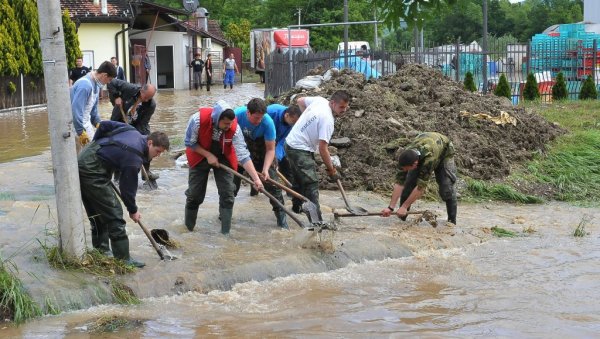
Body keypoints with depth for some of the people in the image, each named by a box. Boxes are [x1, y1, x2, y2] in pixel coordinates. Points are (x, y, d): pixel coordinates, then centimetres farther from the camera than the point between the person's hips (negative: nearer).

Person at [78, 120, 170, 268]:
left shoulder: (133, 132, 5)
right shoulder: (134, 157, -19)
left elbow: (104, 125, 13)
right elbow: (127, 187, -10)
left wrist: (96, 144, 21)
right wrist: (133, 210, 5)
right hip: (92, 171, -10)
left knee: (98, 212, 18)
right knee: (113, 214, -8)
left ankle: (101, 250, 26)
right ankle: (123, 259, -5)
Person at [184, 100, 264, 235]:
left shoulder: (234, 128, -30)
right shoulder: (198, 119, -34)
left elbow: (243, 155, -28)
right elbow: (189, 142, -17)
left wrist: (256, 178, -34)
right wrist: (208, 155, -22)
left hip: (223, 158, 1)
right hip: (200, 156, -1)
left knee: (227, 193, -7)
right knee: (194, 194, 5)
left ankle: (226, 232, 2)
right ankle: (188, 228, 25)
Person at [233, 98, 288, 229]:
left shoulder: (268, 122, -32)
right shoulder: (237, 115, -30)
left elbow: (270, 149, -25)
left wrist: (265, 169, -36)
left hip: (260, 148, -1)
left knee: (271, 179, -10)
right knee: (233, 178, 4)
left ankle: (281, 215, -4)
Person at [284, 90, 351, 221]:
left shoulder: (319, 100, 0)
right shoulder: (327, 120, -24)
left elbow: (300, 101, 19)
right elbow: (322, 148, -24)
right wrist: (331, 169, -14)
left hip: (290, 143, 10)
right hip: (300, 150, -10)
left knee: (300, 179, 26)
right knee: (312, 183, -14)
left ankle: (297, 206, 44)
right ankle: (316, 219, -20)